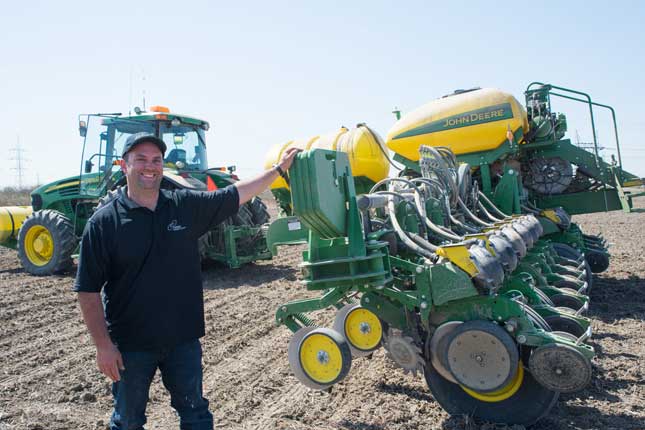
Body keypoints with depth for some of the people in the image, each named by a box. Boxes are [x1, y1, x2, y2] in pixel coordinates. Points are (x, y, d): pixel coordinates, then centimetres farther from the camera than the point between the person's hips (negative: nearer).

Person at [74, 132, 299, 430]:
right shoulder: (104, 221, -11)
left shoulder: (187, 205, -3)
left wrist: (279, 169, 6)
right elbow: (88, 291, -10)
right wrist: (103, 345, -14)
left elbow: (238, 194, 5)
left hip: (183, 338, 2)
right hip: (131, 344, -2)